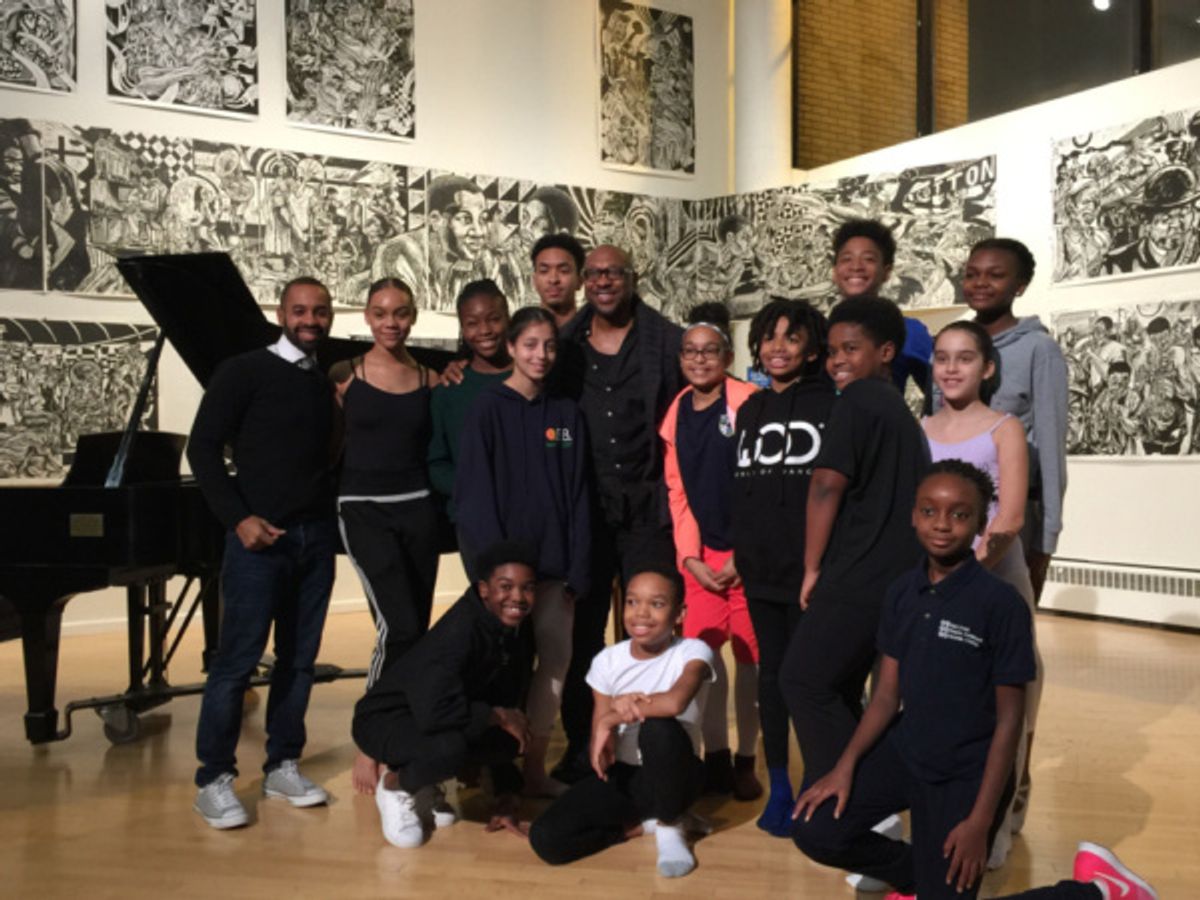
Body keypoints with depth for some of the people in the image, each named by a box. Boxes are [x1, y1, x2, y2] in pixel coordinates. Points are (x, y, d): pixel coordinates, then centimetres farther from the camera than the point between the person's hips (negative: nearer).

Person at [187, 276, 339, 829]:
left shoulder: (329, 385, 12)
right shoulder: (245, 372, -3)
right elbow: (203, 448, -7)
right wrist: (238, 518, -14)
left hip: (316, 536, 5)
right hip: (260, 538, -5)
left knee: (299, 658, 9)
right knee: (237, 660, -4)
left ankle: (282, 766, 21)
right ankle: (214, 779, 7)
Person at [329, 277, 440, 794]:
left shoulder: (429, 380, 7)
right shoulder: (346, 375, 0)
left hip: (417, 508, 4)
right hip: (364, 509, -4)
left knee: (415, 631, 7)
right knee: (399, 627, -16)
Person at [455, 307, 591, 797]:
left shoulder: (567, 414, 8)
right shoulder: (488, 410, -3)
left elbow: (578, 497, 7)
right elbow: (476, 494, -7)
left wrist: (577, 570, 0)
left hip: (553, 562, 4)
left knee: (556, 658, 6)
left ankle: (535, 768, 19)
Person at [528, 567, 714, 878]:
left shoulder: (693, 652, -14)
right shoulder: (608, 661, -4)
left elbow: (675, 702, -38)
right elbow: (599, 750, -6)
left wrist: (614, 715, -25)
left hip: (672, 775, -3)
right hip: (624, 776, 3)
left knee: (659, 727, -36)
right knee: (545, 838, -18)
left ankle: (669, 825, -8)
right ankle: (644, 823, 3)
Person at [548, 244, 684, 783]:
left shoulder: (666, 341, 0)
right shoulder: (565, 345, 6)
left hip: (647, 506, -2)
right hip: (585, 508, 2)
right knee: (582, 630, 8)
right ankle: (580, 745, 19)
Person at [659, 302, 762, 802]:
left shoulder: (748, 403, -9)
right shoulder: (676, 413, 6)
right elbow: (677, 491, 8)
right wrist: (690, 557, 0)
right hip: (700, 554, 4)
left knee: (749, 654, 4)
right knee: (701, 650, 6)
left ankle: (746, 760, 17)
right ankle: (716, 756, 20)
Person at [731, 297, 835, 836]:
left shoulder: (833, 404, -5)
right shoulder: (750, 410, 13)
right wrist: (739, 553, 12)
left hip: (811, 569, -5)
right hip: (760, 569, 5)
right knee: (771, 675, 11)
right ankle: (779, 788, 23)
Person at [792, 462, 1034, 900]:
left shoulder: (1002, 604, -17)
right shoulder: (901, 592, -1)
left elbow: (1009, 720, -13)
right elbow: (886, 695, 3)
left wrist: (980, 821, -14)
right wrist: (845, 766, -8)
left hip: (967, 772, -4)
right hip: (904, 750, 5)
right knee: (814, 830, -8)